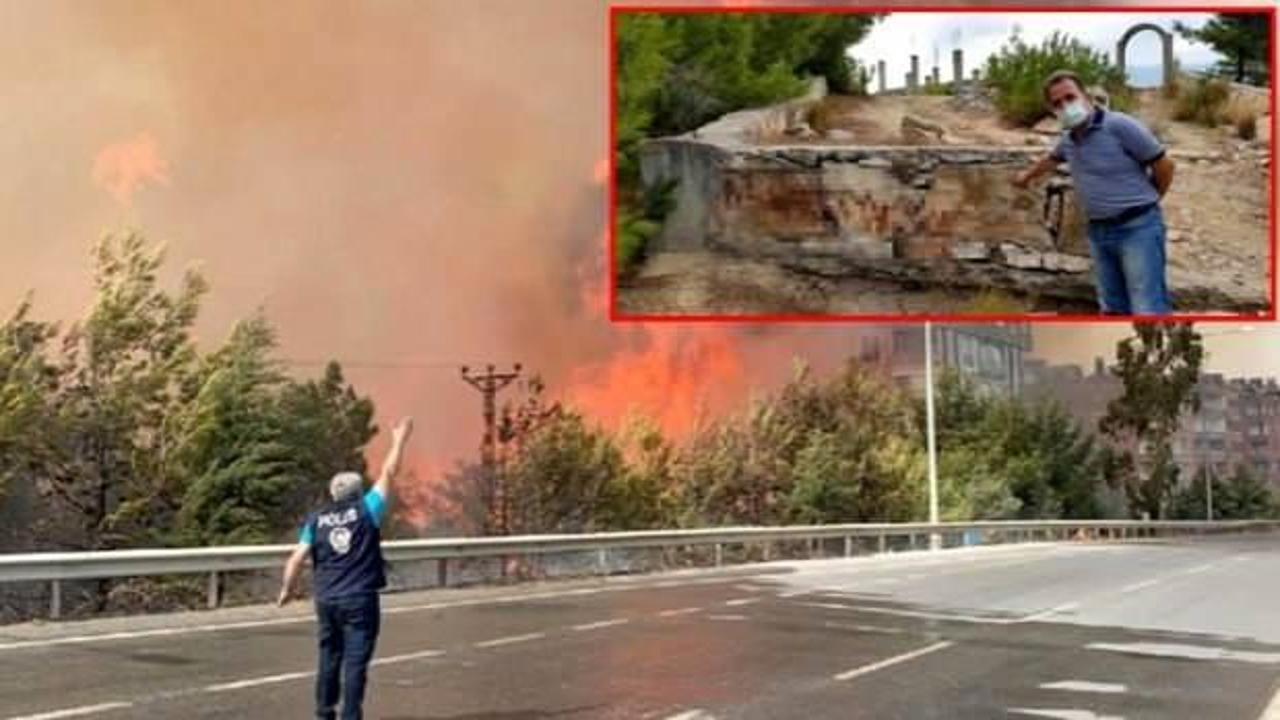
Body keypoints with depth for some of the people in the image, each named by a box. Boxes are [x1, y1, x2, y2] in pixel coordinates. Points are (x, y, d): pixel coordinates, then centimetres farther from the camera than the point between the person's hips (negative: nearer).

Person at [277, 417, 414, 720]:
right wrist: (399, 440, 13)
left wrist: (287, 589, 13)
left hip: (327, 600, 4)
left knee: (329, 657, 17)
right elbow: (388, 474, 2)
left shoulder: (317, 519, 3)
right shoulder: (366, 510, -4)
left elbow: (297, 558, 0)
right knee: (356, 661, -3)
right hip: (360, 599, -4)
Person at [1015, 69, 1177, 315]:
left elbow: (1164, 165, -8)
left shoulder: (1120, 126, -14)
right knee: (1114, 310, 11)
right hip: (1099, 231, 8)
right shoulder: (1069, 138, 9)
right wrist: (1028, 176, 52)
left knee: (1149, 312, -14)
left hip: (1137, 228, -8)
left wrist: (1145, 202, 7)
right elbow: (1052, 158, 34)